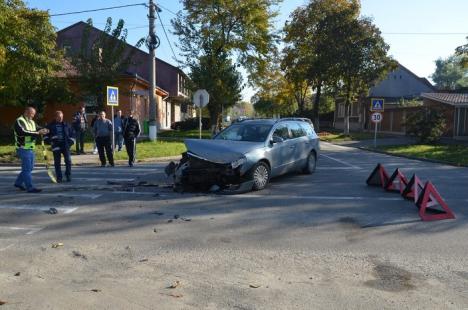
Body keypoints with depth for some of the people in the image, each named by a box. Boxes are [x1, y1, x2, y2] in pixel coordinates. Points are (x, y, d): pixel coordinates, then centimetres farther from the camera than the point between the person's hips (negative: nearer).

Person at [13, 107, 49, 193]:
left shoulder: (32, 122, 16)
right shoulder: (19, 121, -10)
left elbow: (38, 128, 9)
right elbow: (23, 132, -25)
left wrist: (44, 130, -15)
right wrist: (37, 133, -29)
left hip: (31, 149, 9)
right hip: (23, 149, -9)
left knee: (29, 168, 16)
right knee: (27, 169, -7)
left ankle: (18, 182, 31)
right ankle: (30, 187, -4)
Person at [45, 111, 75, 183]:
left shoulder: (66, 125, 8)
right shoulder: (51, 126, 4)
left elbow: (72, 134, 13)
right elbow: (46, 134, 9)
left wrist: (71, 142, 3)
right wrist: (49, 141, -5)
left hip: (65, 146, 1)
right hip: (56, 146, 0)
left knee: (68, 160, -5)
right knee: (57, 162, 3)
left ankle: (68, 176, 9)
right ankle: (59, 177, 11)